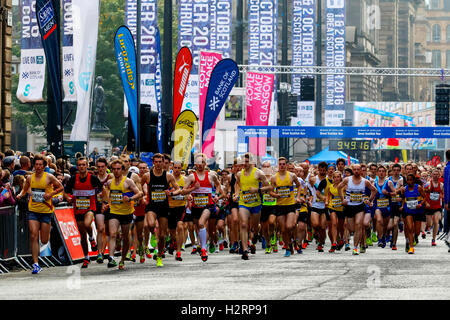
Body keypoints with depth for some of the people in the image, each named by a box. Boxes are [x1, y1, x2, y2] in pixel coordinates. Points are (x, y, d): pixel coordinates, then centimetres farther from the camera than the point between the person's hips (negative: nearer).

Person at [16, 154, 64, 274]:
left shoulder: (49, 177, -5)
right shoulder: (30, 178, 5)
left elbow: (61, 187, 3)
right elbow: (25, 190, 20)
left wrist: (51, 194, -11)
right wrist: (20, 195, -1)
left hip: (46, 211, -2)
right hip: (33, 210, 2)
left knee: (44, 241, 2)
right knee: (33, 236, -11)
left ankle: (47, 232, 42)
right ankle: (35, 264, -10)